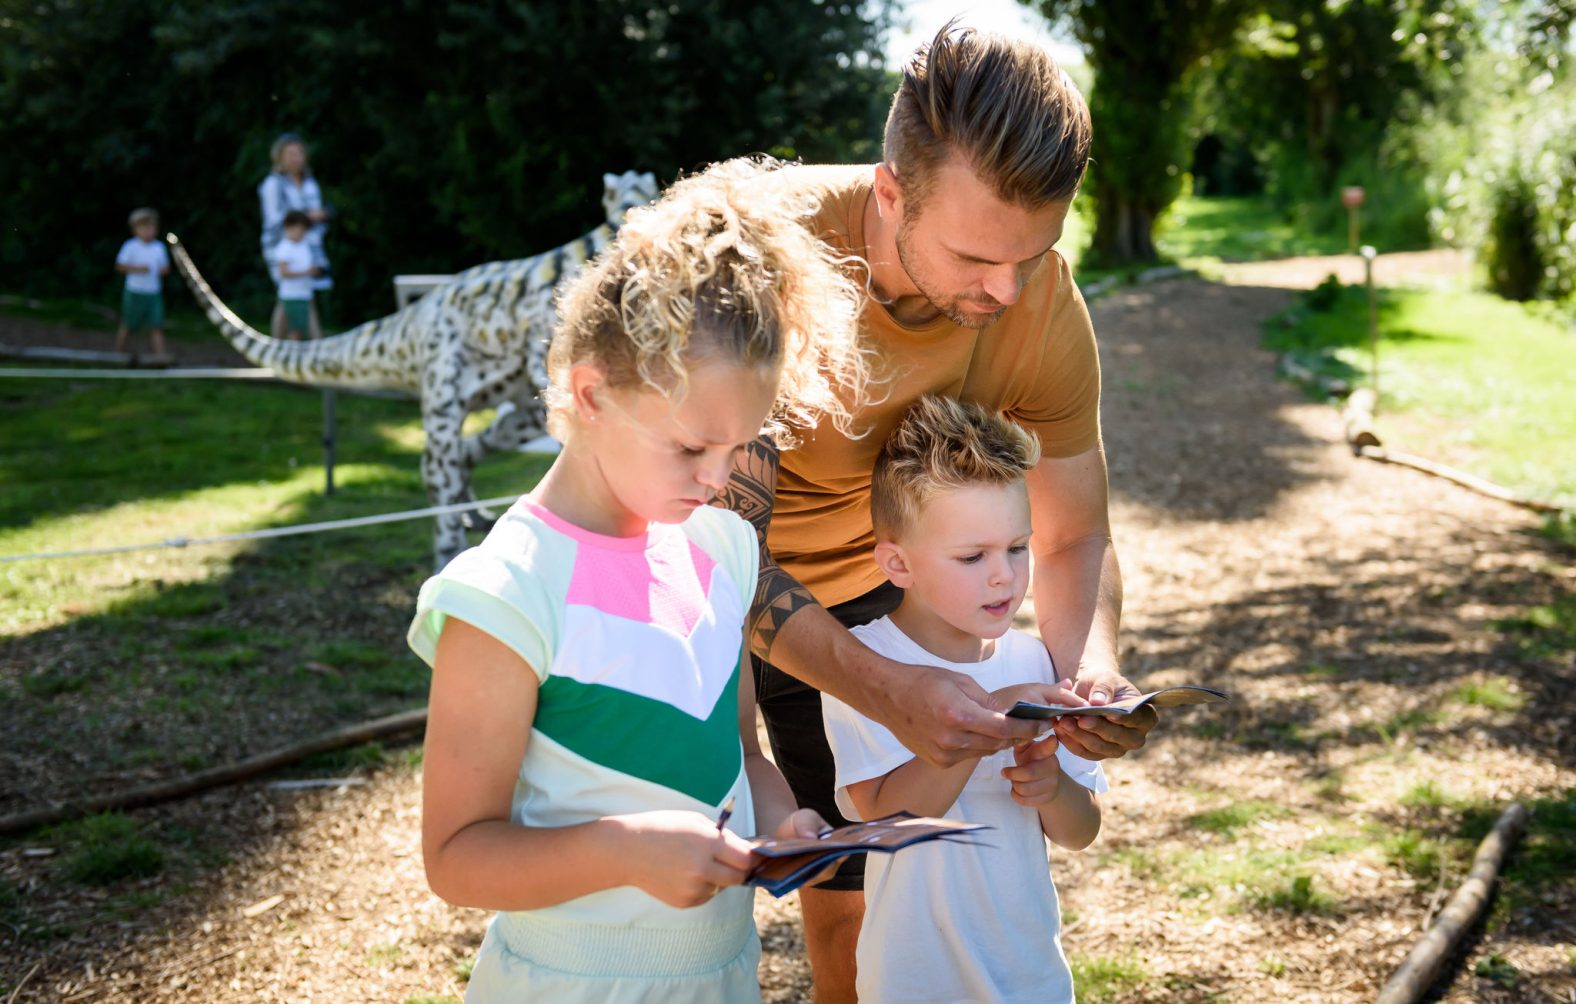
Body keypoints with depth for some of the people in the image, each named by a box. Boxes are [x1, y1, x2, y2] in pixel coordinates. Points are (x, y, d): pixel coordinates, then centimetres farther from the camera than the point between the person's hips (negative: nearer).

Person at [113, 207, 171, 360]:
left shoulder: (159, 247, 6)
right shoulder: (130, 246, -7)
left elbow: (165, 266, 16)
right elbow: (119, 266, -8)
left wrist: (163, 270, -8)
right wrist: (137, 269, -21)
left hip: (154, 293, 3)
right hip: (135, 292, -3)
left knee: (156, 324, -8)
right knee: (127, 325, 9)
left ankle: (159, 352, -12)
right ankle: (120, 352, 24)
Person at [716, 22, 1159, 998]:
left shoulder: (1045, 302, -22)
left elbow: (1075, 538, -10)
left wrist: (1091, 666, -32)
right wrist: (887, 691, -48)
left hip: (861, 581, 3)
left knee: (844, 883, 10)